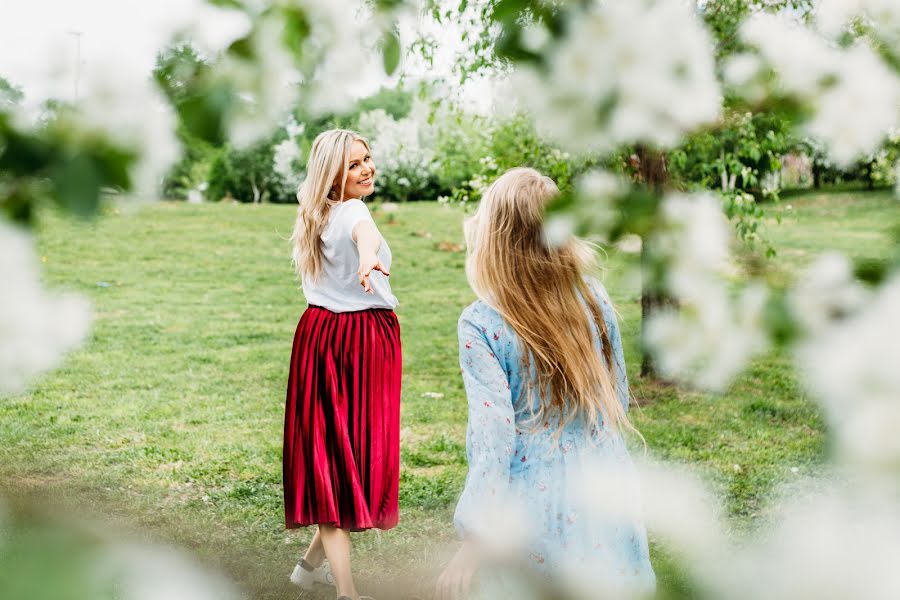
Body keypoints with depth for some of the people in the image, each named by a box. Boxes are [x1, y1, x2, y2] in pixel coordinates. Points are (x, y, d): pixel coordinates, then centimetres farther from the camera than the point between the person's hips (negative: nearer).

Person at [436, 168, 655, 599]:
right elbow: (619, 399, 7)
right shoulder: (594, 297, -3)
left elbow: (493, 437, -20)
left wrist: (474, 541, -14)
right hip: (605, 495, 4)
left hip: (536, 506, -4)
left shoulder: (480, 325, -17)